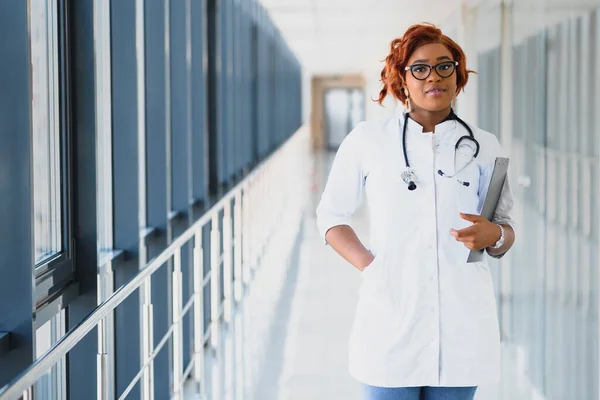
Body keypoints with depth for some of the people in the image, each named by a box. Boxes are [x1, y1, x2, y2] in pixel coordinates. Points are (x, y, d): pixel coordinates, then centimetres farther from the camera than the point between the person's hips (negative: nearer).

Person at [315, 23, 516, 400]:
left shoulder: (484, 147, 9)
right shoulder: (367, 140, 5)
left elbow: (506, 233, 15)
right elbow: (332, 216, 12)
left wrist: (492, 235, -9)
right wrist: (369, 265, -4)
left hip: (461, 324, 2)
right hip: (391, 320, -1)